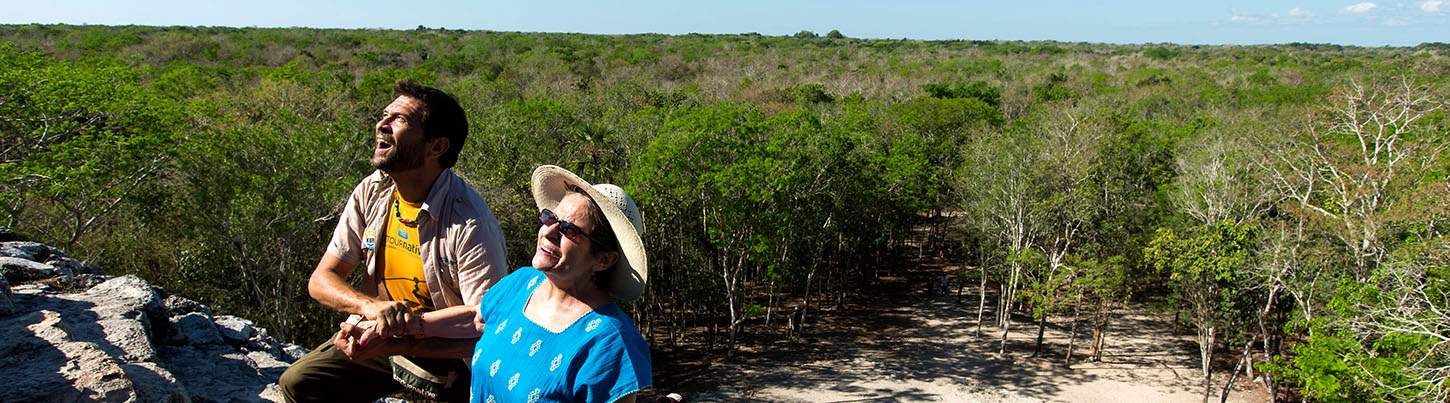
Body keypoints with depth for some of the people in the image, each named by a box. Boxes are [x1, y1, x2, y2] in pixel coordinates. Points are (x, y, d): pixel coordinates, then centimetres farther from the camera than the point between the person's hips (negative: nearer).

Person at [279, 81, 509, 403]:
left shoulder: (470, 223, -26)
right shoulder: (371, 192, -7)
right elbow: (322, 280, -2)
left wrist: (396, 346, -32)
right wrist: (369, 305, -24)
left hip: (448, 354, -5)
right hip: (381, 336, 5)